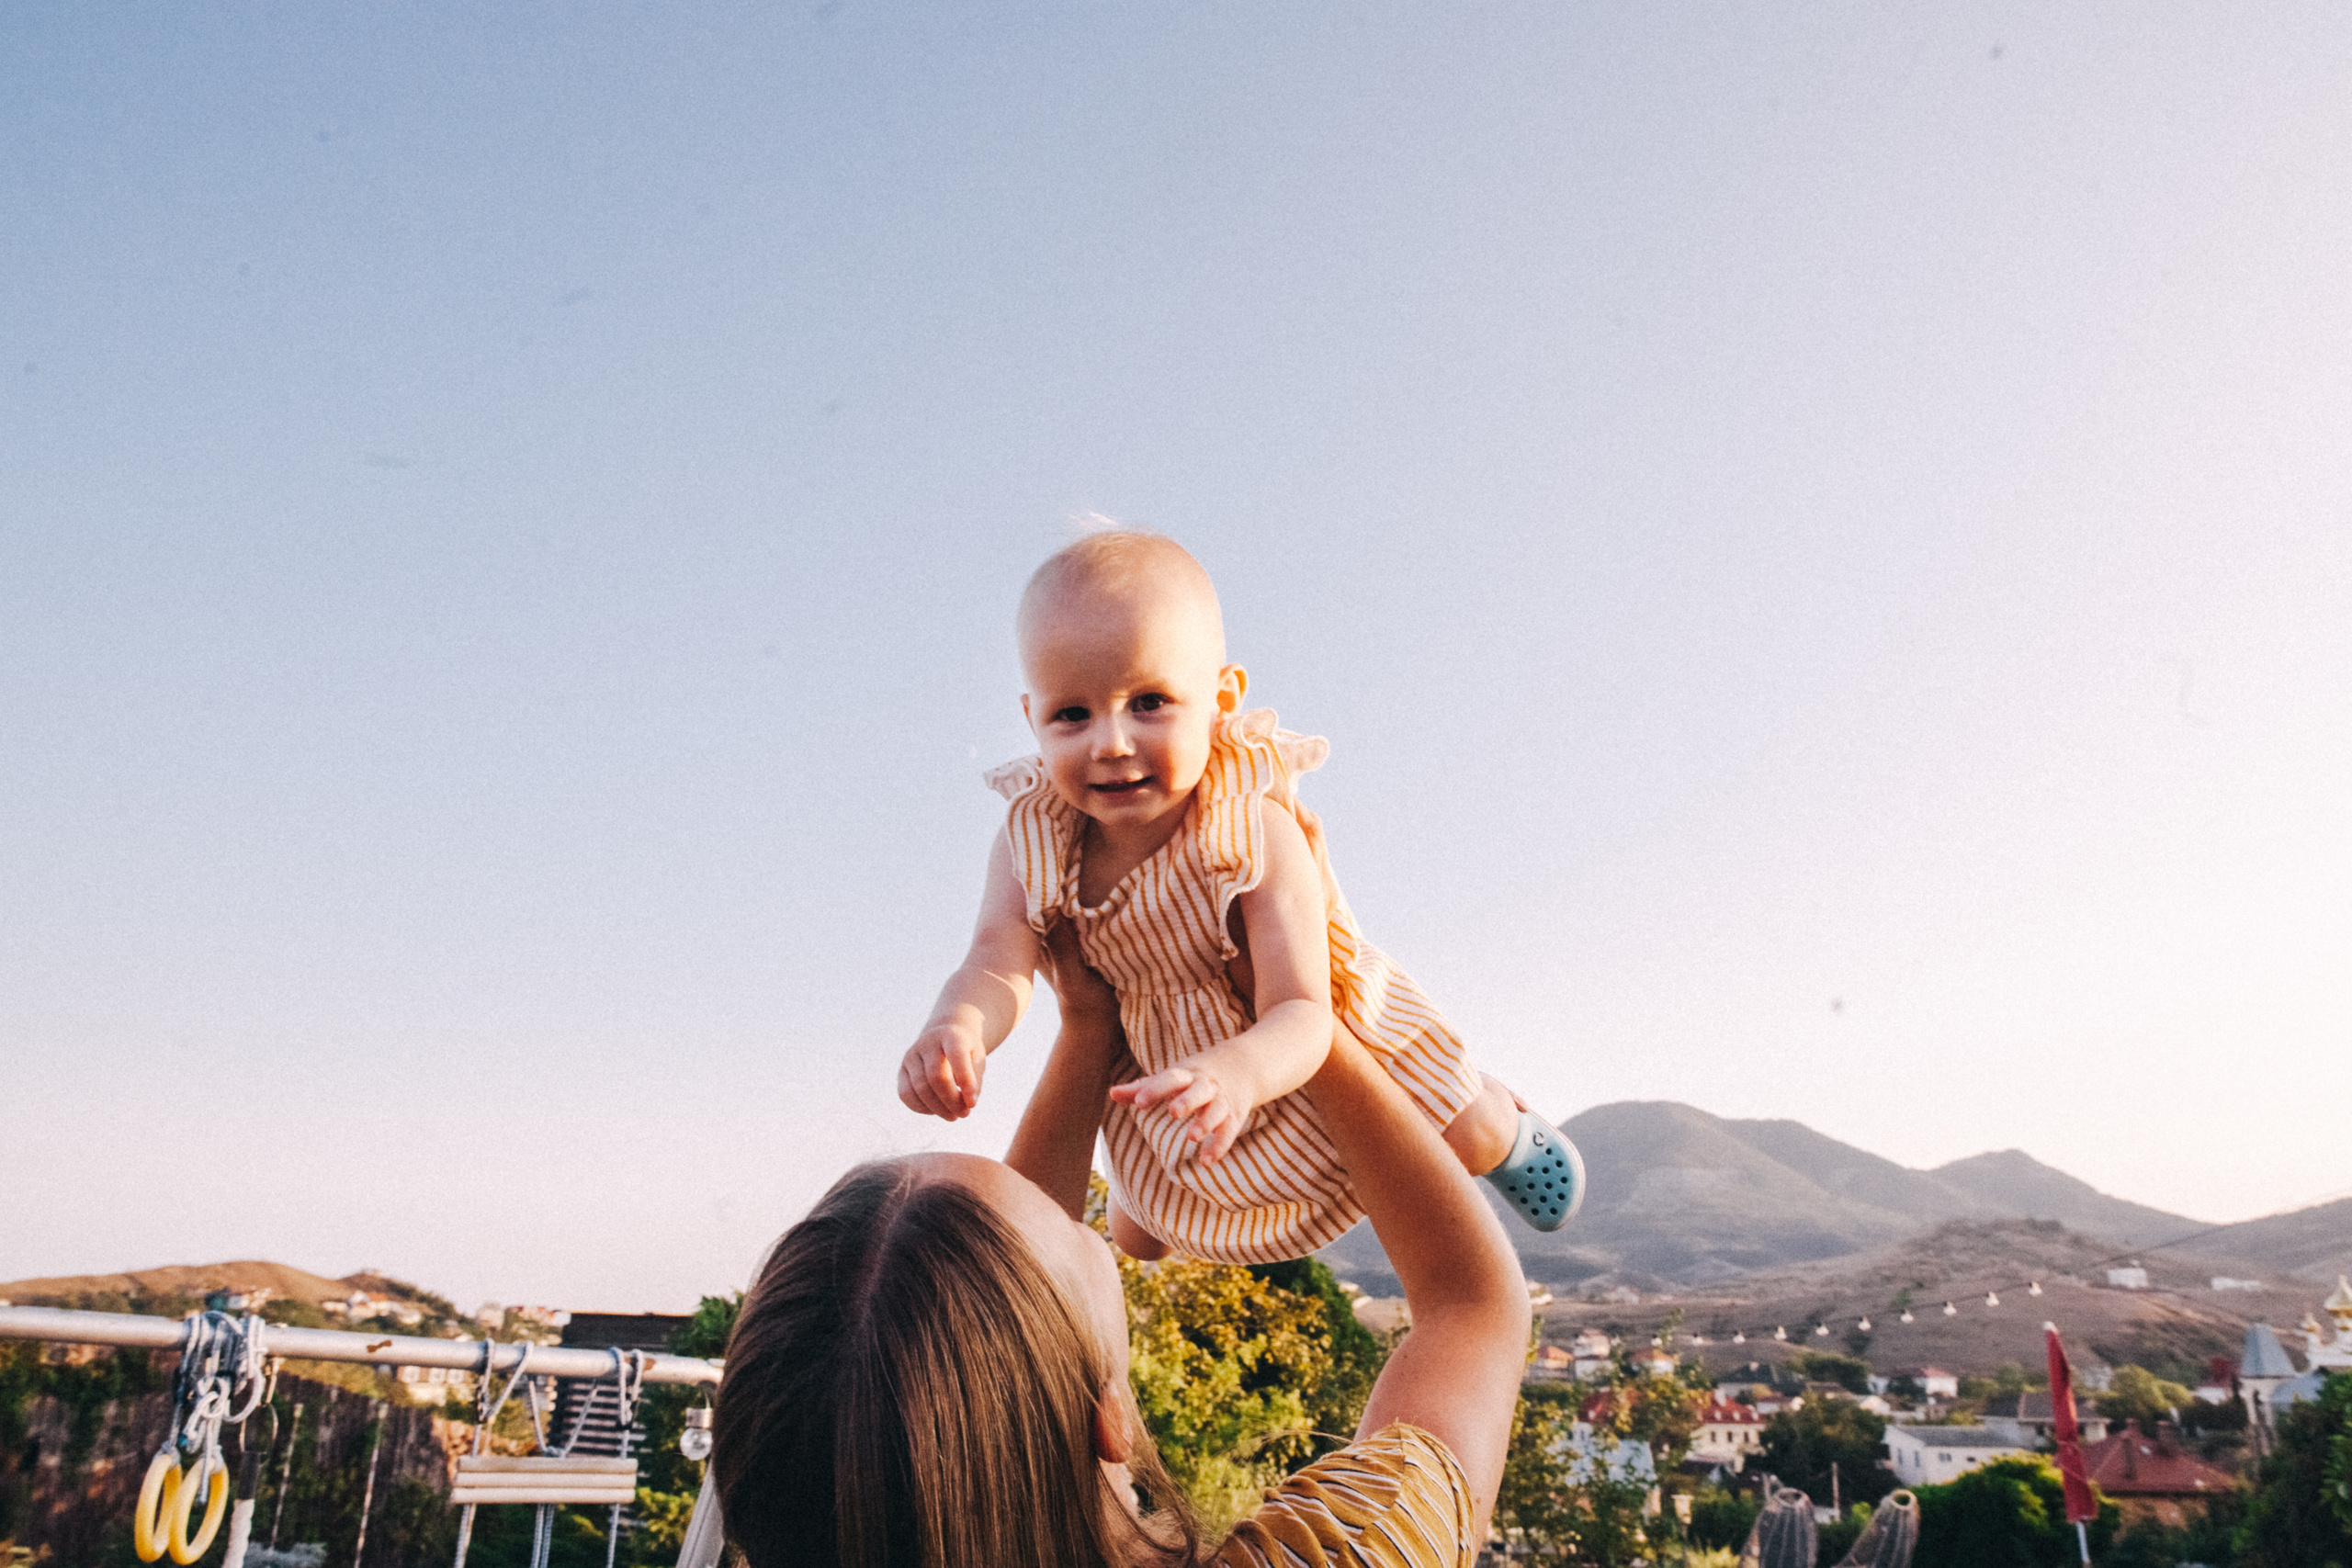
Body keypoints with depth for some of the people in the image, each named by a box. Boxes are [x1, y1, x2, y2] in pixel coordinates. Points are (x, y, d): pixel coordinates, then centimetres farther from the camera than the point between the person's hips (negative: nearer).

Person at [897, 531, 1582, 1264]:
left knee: (1471, 1145, 7)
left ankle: (1511, 1128, 47)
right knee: (1138, 1239, 21)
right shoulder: (1030, 841, -28)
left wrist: (1235, 1076, -66)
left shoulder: (1260, 838, -39)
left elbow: (1300, 1017, -42)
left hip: (1296, 1044, -3)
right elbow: (998, 966, -40)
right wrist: (955, 1030, -65)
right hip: (1164, 1062, 3)